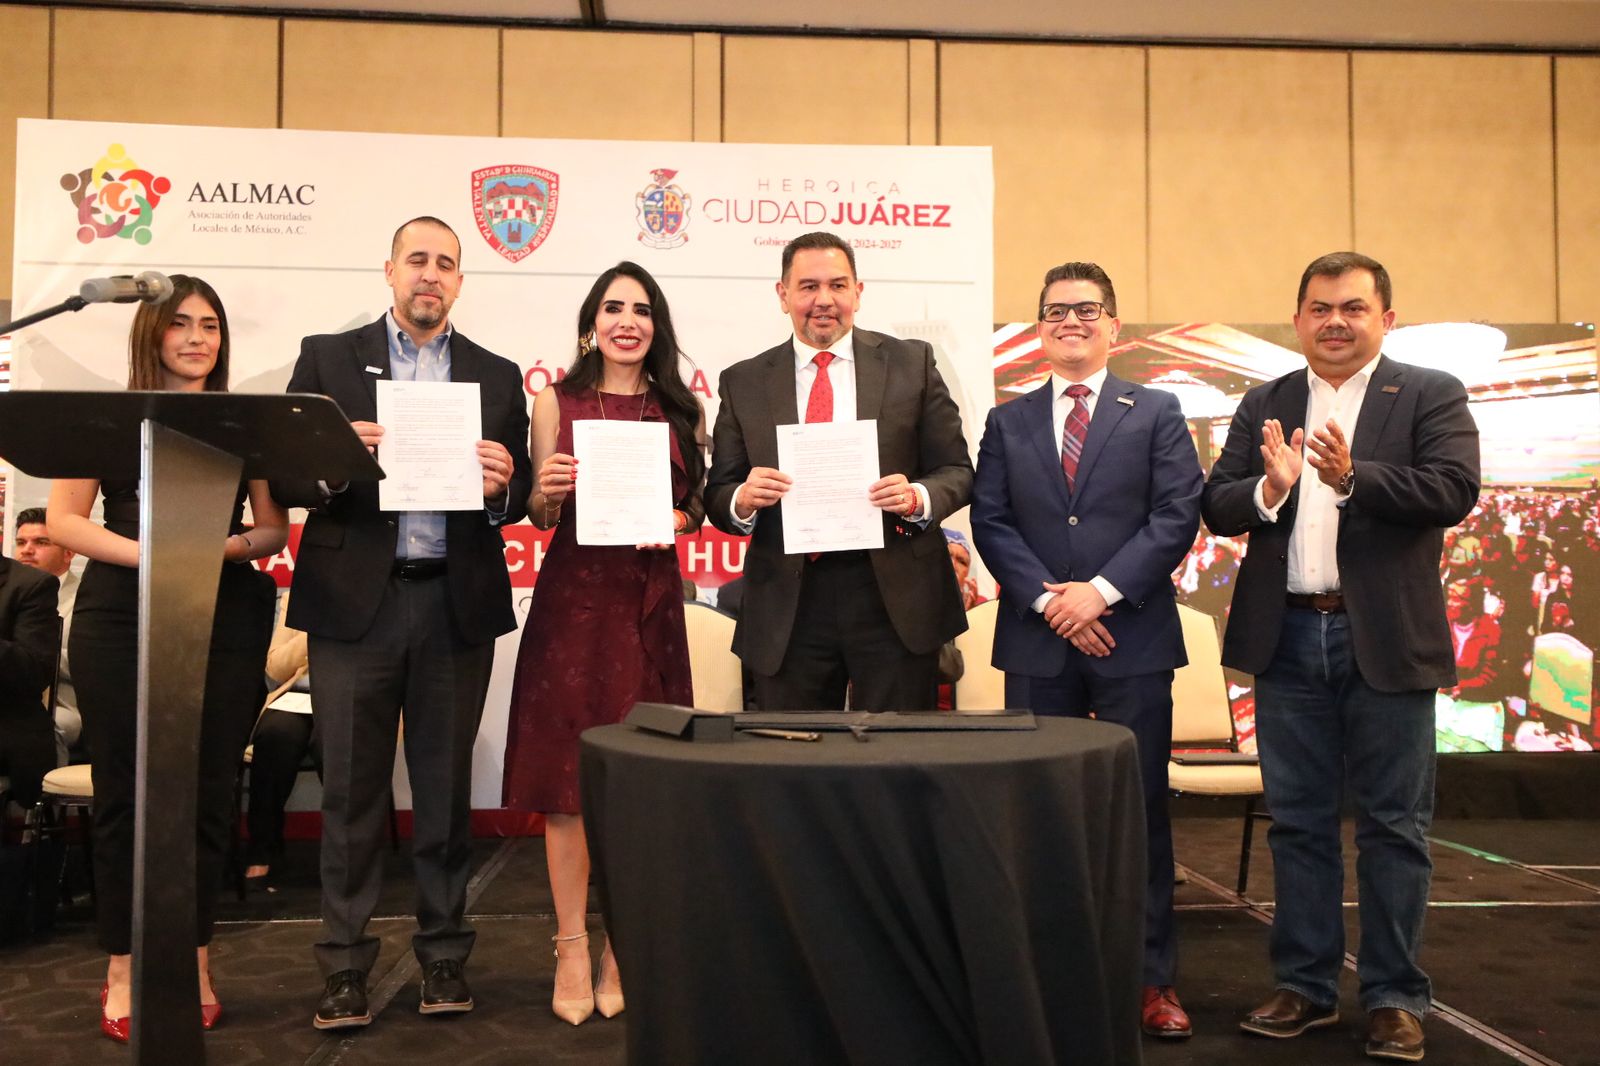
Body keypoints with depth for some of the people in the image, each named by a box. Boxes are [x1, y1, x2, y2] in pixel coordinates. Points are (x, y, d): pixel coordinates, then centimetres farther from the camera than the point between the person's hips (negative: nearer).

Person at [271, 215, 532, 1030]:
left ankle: (443, 953, 21)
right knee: (352, 788, 5)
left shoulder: (497, 376, 11)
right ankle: (345, 963, 17)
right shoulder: (327, 357, 8)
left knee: (446, 787, 9)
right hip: (355, 600, -1)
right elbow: (282, 475, 2)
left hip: (458, 604, 1)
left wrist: (502, 484, -14)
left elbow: (519, 495, 8)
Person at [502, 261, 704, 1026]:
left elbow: (694, 506, 11)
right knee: (568, 771, 1)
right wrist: (546, 492, -16)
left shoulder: (680, 411, 7)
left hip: (650, 603, 1)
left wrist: (677, 519, -10)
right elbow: (539, 519, 5)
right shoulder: (557, 402, 4)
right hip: (572, 599, -1)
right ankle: (571, 948, 12)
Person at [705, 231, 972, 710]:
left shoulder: (912, 363, 5)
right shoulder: (744, 382, 7)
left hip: (895, 599, -1)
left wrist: (918, 497, -17)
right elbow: (718, 496, 7)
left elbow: (957, 471, 4)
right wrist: (742, 499, -15)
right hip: (787, 607, 1)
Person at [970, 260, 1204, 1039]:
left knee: (1141, 807, 3)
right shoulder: (1007, 422, 12)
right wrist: (1048, 600, -10)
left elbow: (1177, 515, -3)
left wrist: (1101, 591, -13)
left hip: (1133, 640, -1)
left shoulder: (1157, 413, 7)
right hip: (1038, 644, 2)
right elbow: (990, 523, 3)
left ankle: (1154, 979, 13)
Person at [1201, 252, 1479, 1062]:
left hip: (1387, 641, -3)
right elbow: (1216, 508, 1)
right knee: (1298, 822, 12)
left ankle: (1394, 998, 19)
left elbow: (1454, 491, -15)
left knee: (1392, 827, 7)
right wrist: (1269, 487, -20)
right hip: (1287, 639, 3)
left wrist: (1352, 477, -28)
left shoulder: (1431, 396, 0)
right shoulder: (1263, 406, 9)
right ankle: (1306, 987, 24)